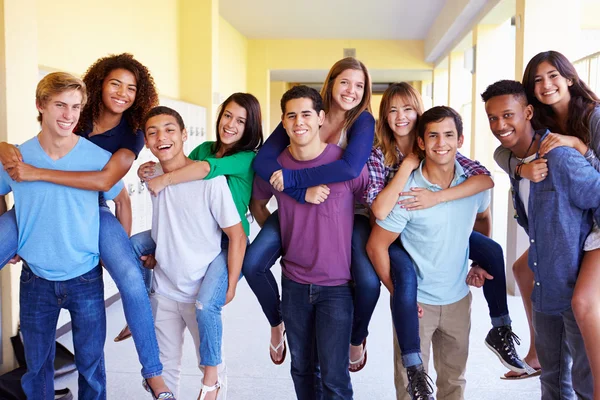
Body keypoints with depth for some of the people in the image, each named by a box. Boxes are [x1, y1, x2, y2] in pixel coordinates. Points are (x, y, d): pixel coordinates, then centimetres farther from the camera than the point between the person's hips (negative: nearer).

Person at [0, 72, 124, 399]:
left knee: (91, 363, 13)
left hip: (86, 278, -1)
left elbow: (121, 199, 6)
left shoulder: (99, 157, -9)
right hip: (36, 280, 1)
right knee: (36, 364, 17)